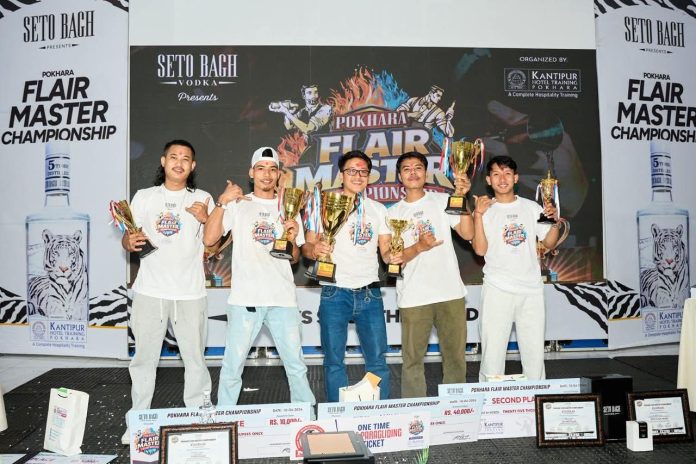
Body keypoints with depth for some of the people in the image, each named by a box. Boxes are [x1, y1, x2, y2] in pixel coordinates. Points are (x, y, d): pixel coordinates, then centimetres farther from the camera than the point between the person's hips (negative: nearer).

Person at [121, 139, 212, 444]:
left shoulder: (202, 199, 9)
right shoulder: (143, 197, 11)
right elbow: (128, 239, 12)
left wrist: (205, 219, -14)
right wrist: (130, 242, -11)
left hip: (190, 293, -1)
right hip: (149, 291, 1)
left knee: (195, 358, 2)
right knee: (144, 358, 5)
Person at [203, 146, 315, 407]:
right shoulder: (237, 205, 5)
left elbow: (295, 258, 15)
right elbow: (209, 239, -8)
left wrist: (293, 240, -6)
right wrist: (221, 203, -16)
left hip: (283, 298, 3)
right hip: (245, 298, -2)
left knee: (296, 366, 7)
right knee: (232, 368, 2)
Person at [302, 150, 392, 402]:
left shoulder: (378, 209, 12)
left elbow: (386, 252, 10)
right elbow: (307, 246, 0)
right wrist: (314, 250, -23)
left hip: (370, 293, 2)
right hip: (335, 293, -2)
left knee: (377, 360, 4)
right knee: (334, 361, 4)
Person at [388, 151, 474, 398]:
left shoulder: (443, 201, 8)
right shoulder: (393, 213, 10)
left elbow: (467, 234, -3)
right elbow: (392, 258, 1)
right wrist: (418, 247, -17)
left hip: (450, 293, 0)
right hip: (413, 297, 0)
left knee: (455, 357, 7)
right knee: (412, 361, 4)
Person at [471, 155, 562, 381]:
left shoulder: (531, 207, 10)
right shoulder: (484, 210, 3)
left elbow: (549, 244, 10)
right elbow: (480, 249, -9)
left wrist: (555, 222, -7)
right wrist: (478, 214, -17)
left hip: (532, 290, 3)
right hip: (497, 291, -2)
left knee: (535, 352, 9)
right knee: (492, 352, 0)